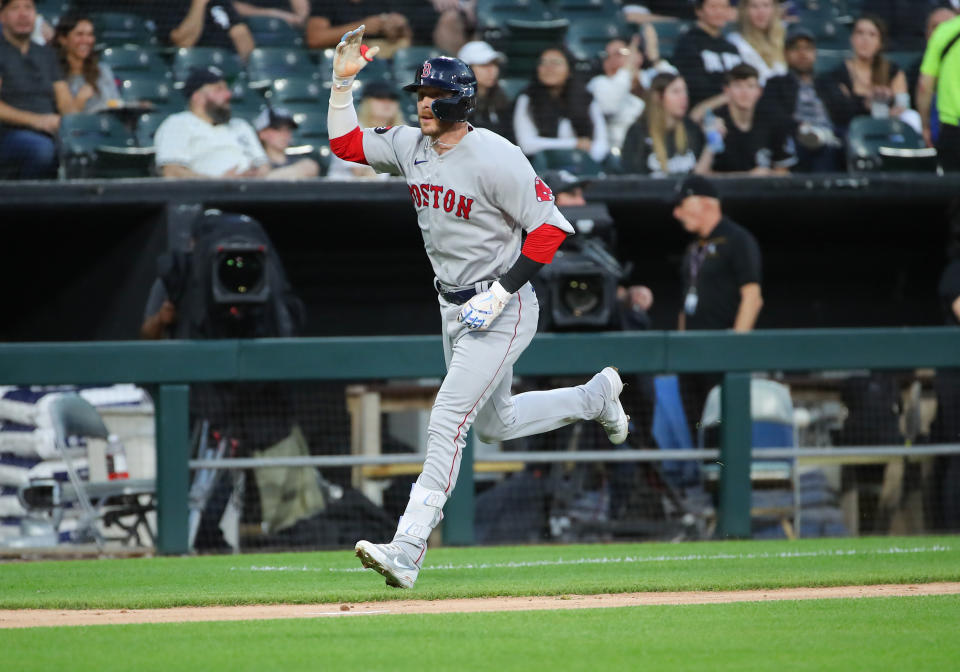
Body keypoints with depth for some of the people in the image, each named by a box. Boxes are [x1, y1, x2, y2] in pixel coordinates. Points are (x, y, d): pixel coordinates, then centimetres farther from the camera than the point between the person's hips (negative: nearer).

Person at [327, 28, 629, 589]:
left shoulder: (495, 159, -21)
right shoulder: (411, 146, 2)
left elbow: (550, 226, -19)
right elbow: (345, 142, 11)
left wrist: (502, 291, -24)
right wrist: (344, 81, -3)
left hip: (503, 311, -9)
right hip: (455, 309, 9)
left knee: (448, 422, -18)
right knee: (495, 423, 23)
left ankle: (407, 551, -21)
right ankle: (596, 396, 46)